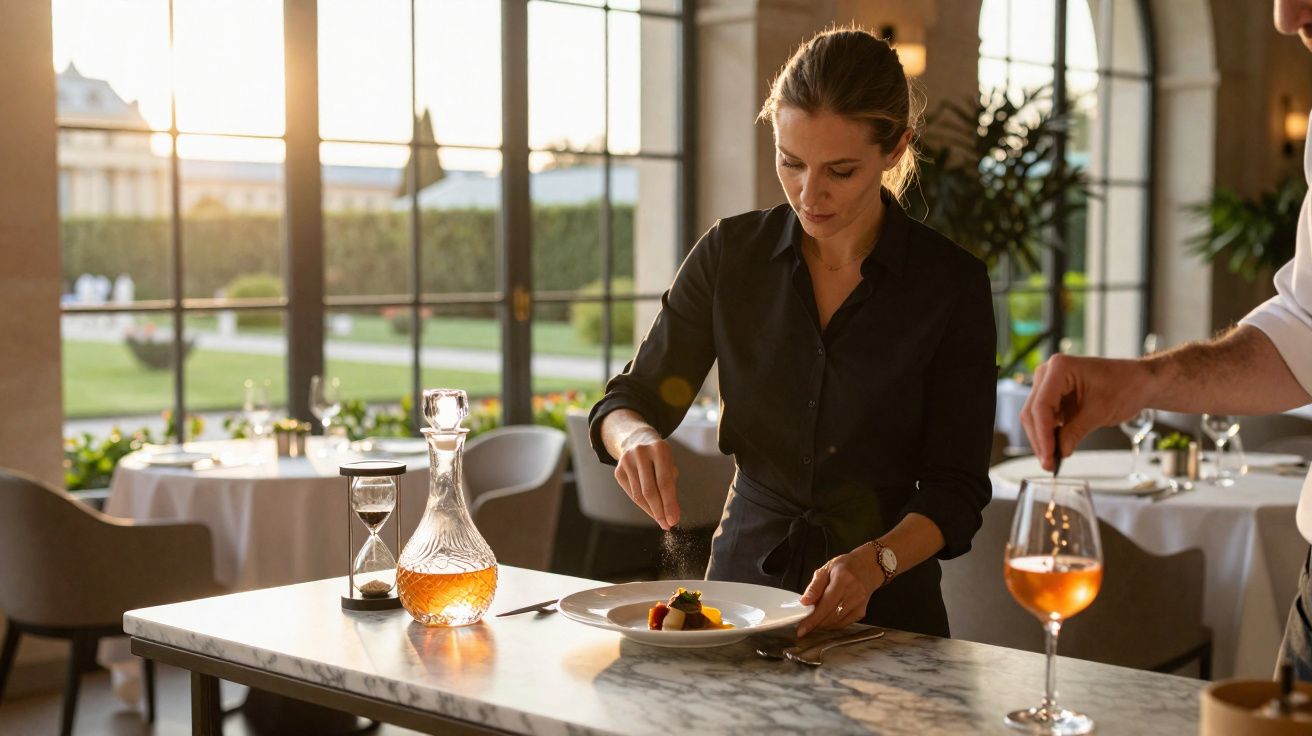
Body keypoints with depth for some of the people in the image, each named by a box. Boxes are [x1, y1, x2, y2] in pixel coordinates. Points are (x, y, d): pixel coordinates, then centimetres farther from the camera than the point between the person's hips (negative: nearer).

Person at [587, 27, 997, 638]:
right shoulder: (732, 253, 2)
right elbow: (630, 399, 8)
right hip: (741, 576, 2)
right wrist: (635, 436, -16)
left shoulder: (952, 283, -4)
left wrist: (875, 562, -20)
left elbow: (956, 490, -2)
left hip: (882, 610, -2)